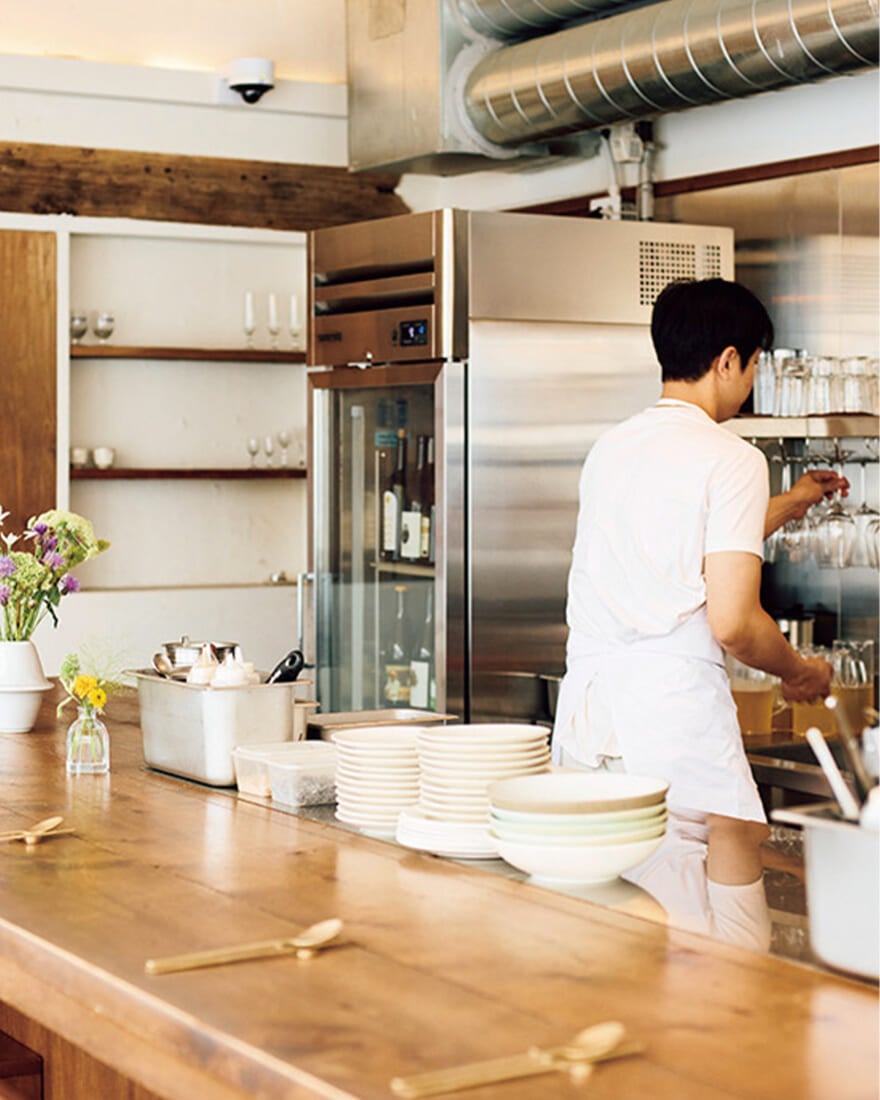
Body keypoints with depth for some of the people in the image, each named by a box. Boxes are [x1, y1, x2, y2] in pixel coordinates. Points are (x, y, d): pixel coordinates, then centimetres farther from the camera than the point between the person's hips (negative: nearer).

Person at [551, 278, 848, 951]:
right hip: (674, 700, -7)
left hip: (585, 698, 7)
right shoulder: (732, 459, -5)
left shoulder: (610, 448, 17)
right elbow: (733, 623, -12)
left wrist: (790, 505, 47)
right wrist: (800, 673, 8)